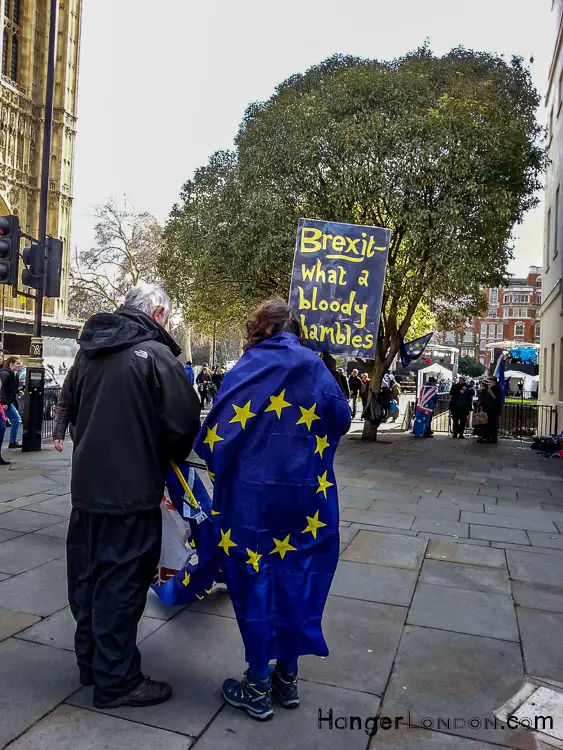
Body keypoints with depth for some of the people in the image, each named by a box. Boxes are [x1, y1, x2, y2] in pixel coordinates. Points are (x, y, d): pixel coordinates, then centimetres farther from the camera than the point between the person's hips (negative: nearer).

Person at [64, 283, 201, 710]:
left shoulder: (89, 352, 8)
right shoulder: (157, 355, -15)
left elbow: (73, 411, 17)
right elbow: (184, 424, -18)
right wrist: (172, 456, 2)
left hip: (86, 484, 8)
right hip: (132, 491, -7)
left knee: (87, 574, 18)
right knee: (122, 580, 4)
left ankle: (90, 661, 36)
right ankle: (116, 679, 17)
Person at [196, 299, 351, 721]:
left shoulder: (248, 368, -8)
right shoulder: (315, 367, 0)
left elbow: (217, 430, -11)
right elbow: (341, 420, 9)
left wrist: (221, 464, 8)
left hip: (253, 493, -2)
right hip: (306, 493, 3)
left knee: (255, 581, 10)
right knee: (296, 579, 16)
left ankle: (258, 687, 24)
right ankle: (287, 676, 32)